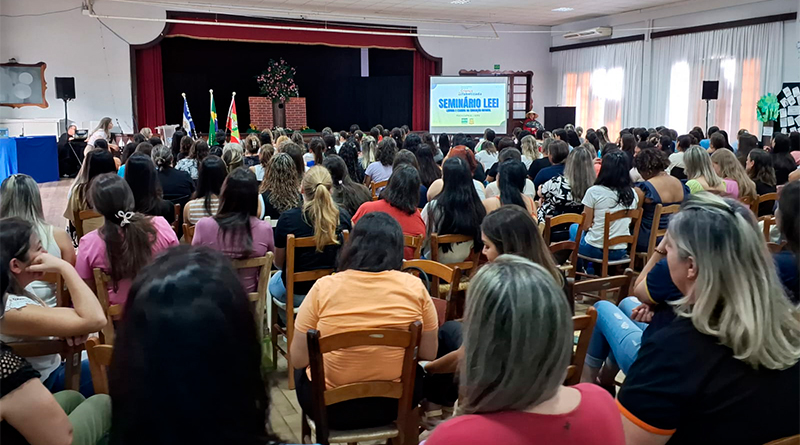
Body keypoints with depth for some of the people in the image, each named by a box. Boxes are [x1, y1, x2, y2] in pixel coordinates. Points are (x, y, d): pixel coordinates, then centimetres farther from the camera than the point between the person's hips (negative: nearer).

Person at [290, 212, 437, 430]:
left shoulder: (324, 287, -15)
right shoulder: (414, 286, -12)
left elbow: (297, 360, -8)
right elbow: (428, 355, -2)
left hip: (331, 406, -1)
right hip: (394, 402, 1)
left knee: (303, 367, 32)